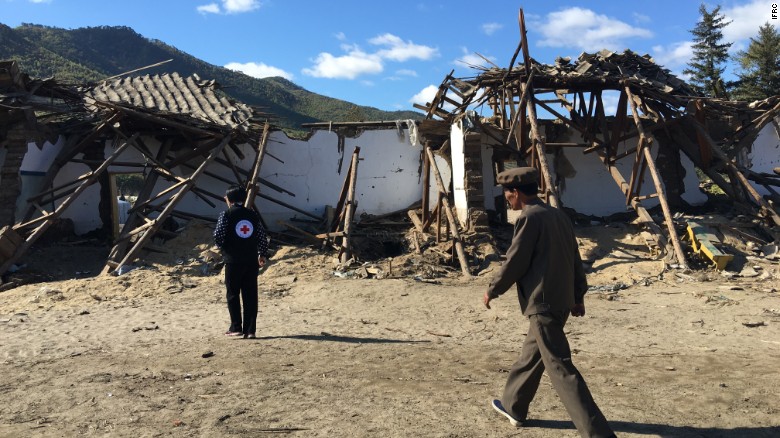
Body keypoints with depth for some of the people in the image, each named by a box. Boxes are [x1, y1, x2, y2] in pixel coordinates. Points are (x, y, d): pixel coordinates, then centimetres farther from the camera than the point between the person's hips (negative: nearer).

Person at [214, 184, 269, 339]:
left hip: (233, 261, -3)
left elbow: (218, 237, -8)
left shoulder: (226, 215, -5)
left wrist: (222, 247, 13)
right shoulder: (253, 215, 8)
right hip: (251, 261, 3)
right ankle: (250, 330, 6)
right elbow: (262, 237, 8)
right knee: (250, 296, 5)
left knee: (233, 294, 8)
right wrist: (262, 254, 20)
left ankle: (236, 328, 9)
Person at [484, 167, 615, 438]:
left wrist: (492, 291, 2)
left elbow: (514, 263, -13)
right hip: (561, 301, 10)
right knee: (531, 355, 23)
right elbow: (575, 259, 15)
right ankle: (513, 407, 40)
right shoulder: (558, 215, 12)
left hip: (542, 304, -10)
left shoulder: (530, 218, -14)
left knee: (560, 368, -7)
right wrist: (577, 296, 21)